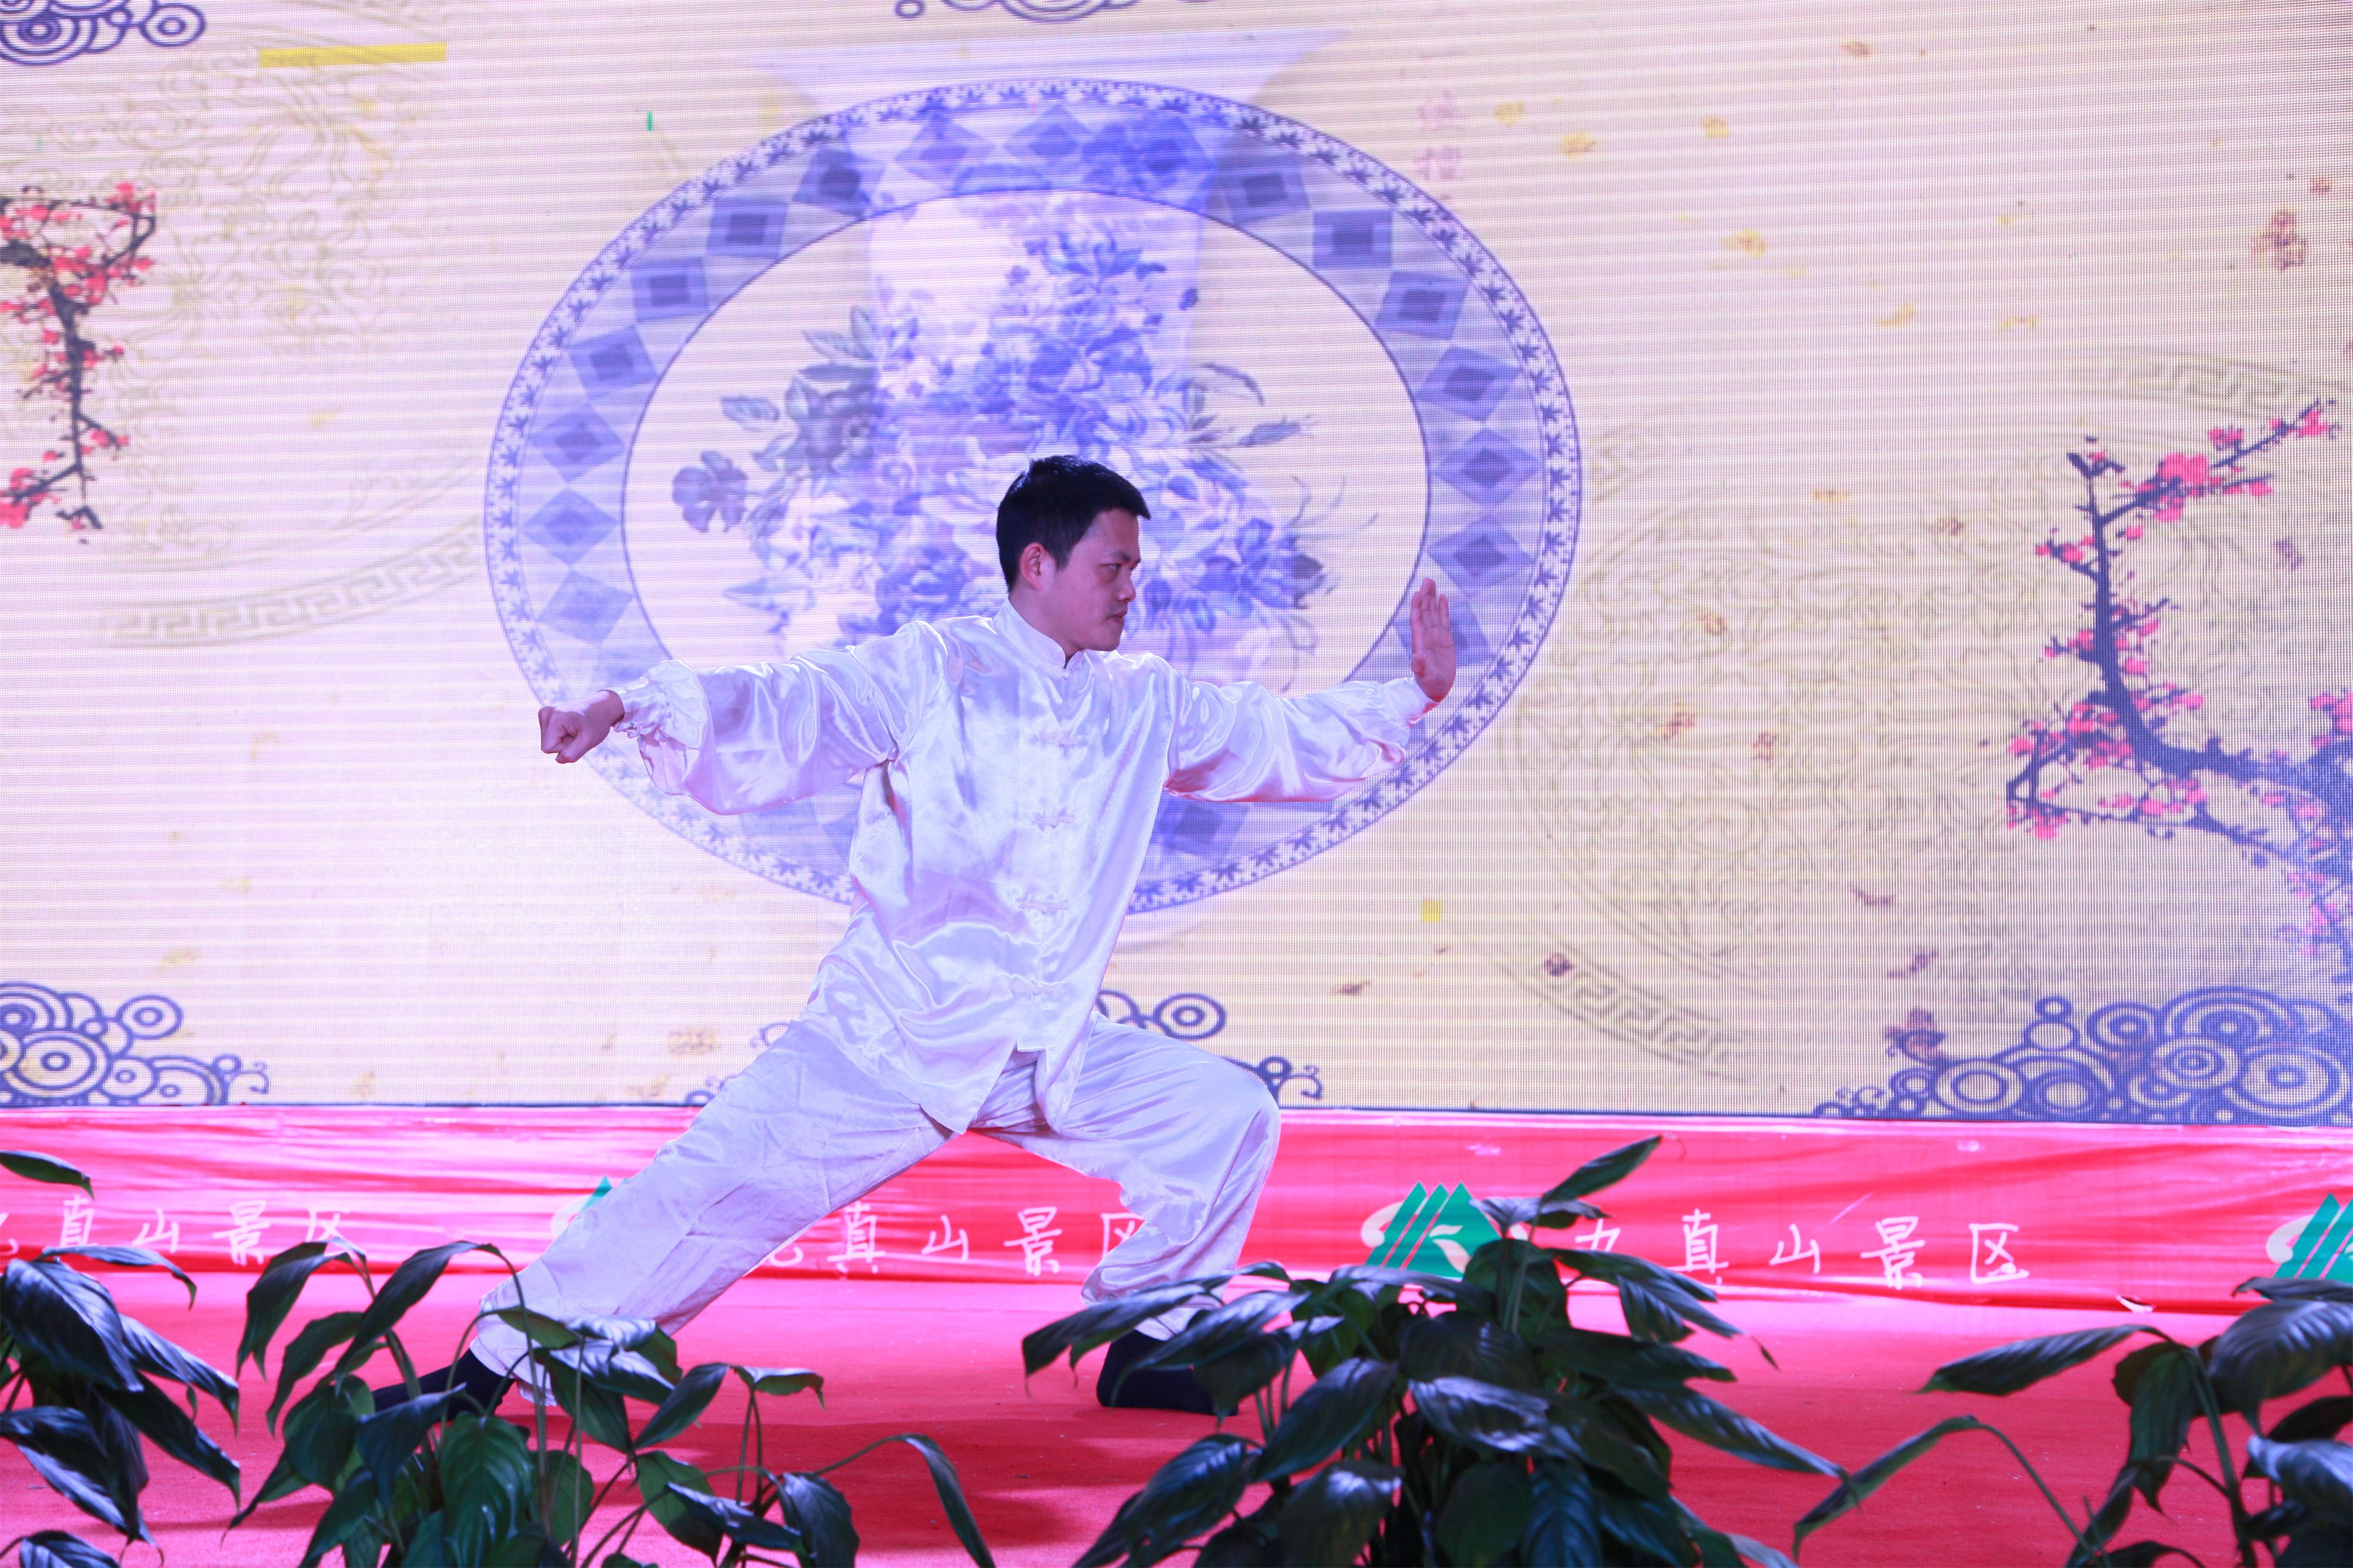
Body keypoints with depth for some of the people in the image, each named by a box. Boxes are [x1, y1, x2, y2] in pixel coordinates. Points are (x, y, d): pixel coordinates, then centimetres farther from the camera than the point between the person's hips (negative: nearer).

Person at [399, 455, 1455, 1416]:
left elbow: (1285, 738, 17)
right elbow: (777, 719, -14)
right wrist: (634, 707, -30)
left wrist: (1414, 696, 7)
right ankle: (491, 1366, 6)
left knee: (1227, 1115, -1)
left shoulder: (1143, 705, 10)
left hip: (1057, 1059, 5)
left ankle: (1146, 1349, 15)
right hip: (888, 1040, -5)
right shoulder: (932, 671, -6)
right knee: (715, 1190, -11)